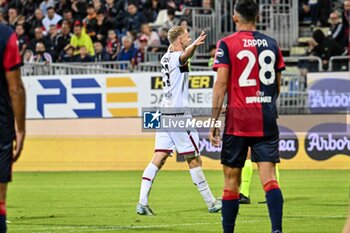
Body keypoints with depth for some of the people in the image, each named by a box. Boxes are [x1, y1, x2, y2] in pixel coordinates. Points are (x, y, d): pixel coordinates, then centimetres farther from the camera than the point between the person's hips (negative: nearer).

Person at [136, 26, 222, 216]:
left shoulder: (165, 58, 13)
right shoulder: (177, 57, -13)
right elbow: (185, 55, -38)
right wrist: (194, 45, -59)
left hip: (164, 113, 8)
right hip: (178, 114, -8)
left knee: (158, 159, 1)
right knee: (194, 160, 1)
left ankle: (142, 202, -9)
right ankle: (211, 202, 9)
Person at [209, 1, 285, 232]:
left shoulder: (227, 44, -4)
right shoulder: (271, 44, 8)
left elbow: (221, 84, -9)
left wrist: (213, 122, -6)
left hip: (238, 121, -3)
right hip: (267, 121, 3)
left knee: (232, 179, 6)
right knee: (269, 176, -4)